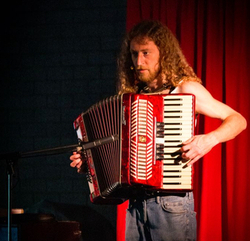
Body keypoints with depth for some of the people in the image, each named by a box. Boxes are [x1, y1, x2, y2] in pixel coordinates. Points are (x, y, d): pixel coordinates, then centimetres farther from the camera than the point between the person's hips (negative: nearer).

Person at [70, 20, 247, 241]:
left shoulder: (185, 88, -2)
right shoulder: (133, 95, 13)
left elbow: (238, 120, -2)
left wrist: (210, 139, -18)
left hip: (171, 200, -5)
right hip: (136, 202, 5)